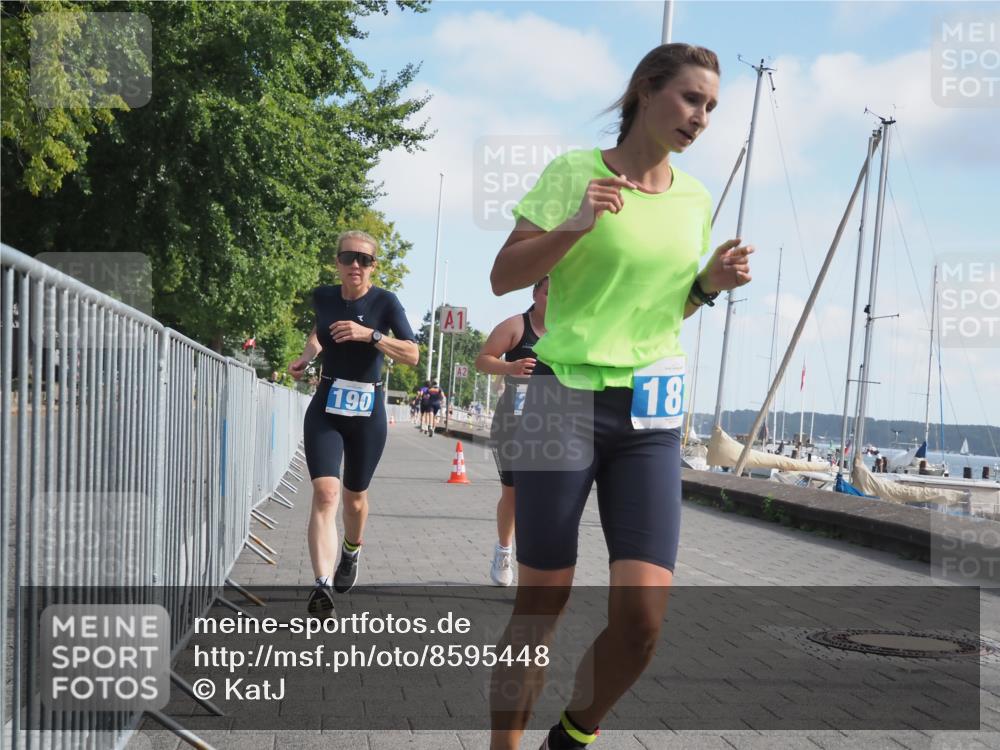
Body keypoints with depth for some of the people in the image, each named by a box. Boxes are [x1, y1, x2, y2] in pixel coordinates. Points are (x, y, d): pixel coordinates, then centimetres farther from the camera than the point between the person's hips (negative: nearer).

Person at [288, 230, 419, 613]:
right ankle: (322, 586, -26)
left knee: (354, 498, 14)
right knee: (325, 492, -18)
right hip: (325, 407, 1)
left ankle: (351, 552, 46)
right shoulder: (323, 296, 2)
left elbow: (412, 354, -17)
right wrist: (307, 355, 6)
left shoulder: (385, 302, -9)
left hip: (367, 410, -1)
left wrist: (369, 334, -27)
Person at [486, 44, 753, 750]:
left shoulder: (695, 198, 12)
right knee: (541, 605, 0)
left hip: (652, 414, 4)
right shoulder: (574, 171, -2)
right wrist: (575, 227, -18)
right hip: (565, 400, -4)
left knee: (643, 617, -5)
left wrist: (710, 283, 2)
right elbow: (503, 277, -3)